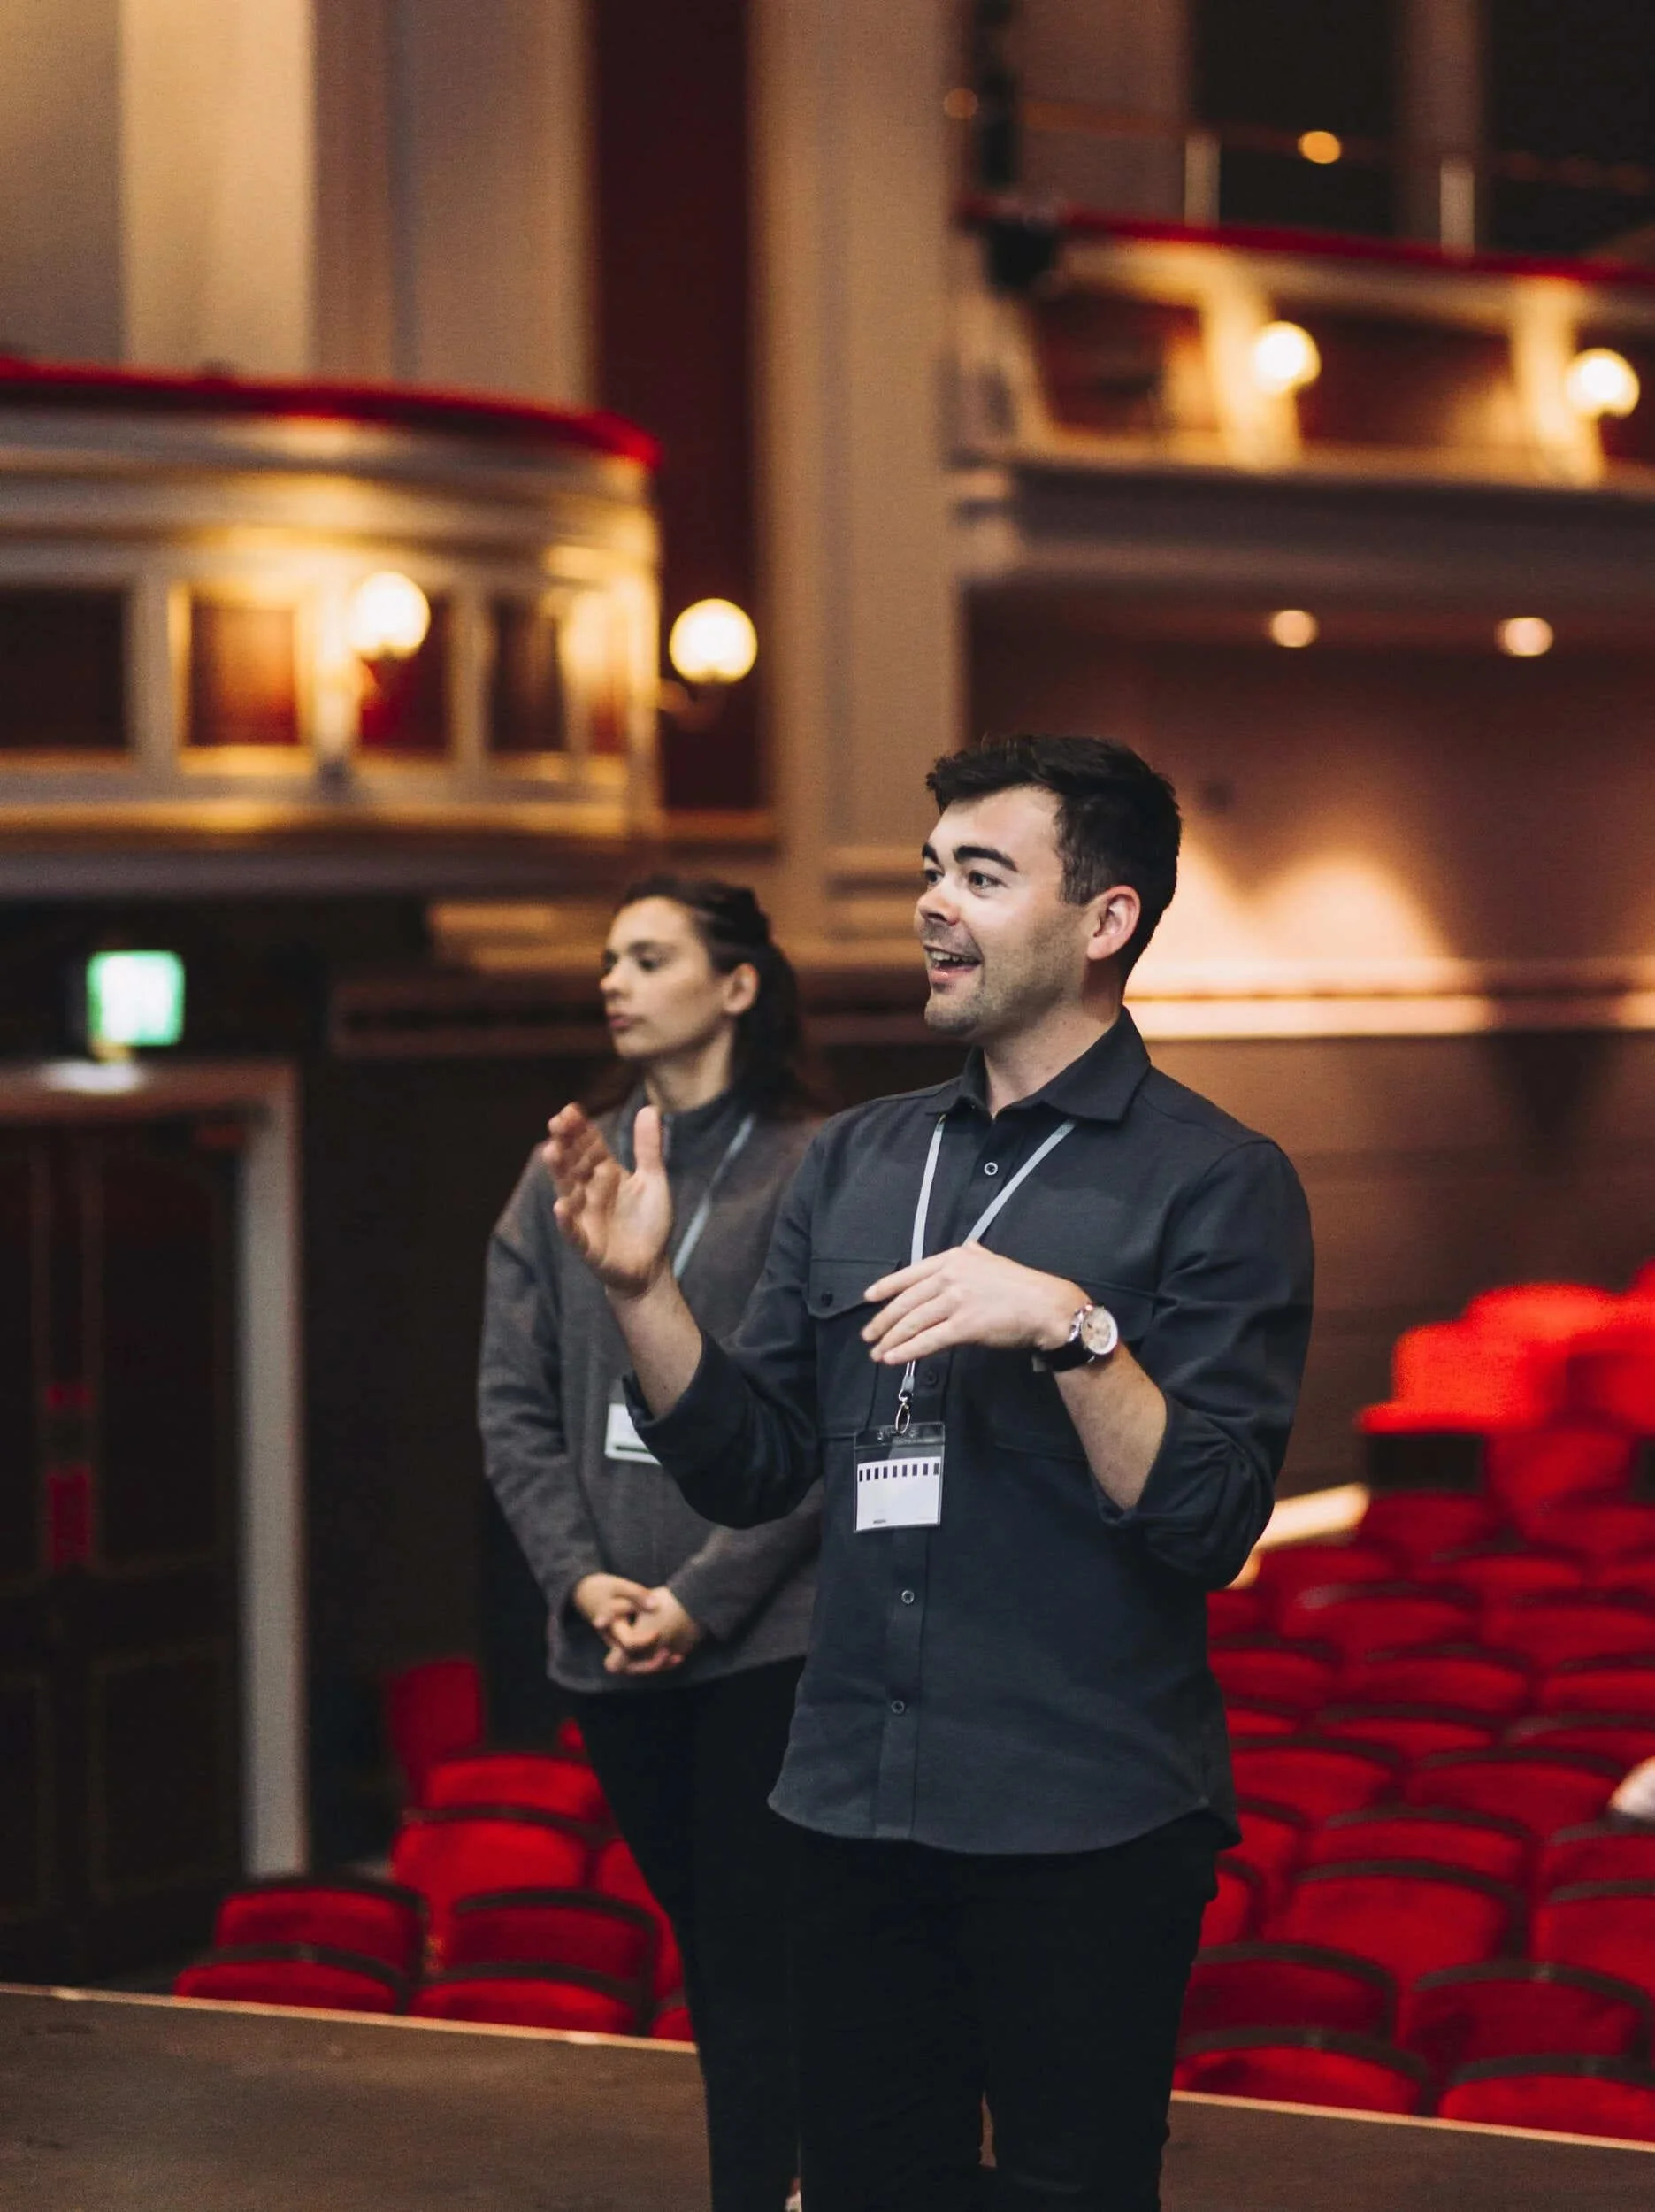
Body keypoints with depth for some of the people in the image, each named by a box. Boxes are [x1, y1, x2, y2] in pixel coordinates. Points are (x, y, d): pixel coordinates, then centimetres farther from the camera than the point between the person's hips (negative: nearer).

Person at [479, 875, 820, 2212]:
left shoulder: (808, 1172, -5)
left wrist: (704, 1596, -14)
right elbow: (515, 1403, 8)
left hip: (761, 1634, -5)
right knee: (704, 1939, 13)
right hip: (610, 1641, 5)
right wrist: (583, 1577, -5)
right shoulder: (564, 1175, 9)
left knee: (752, 1950, -5)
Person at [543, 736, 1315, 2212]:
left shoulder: (1213, 1182, -6)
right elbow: (751, 1470, 9)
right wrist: (642, 1288, -5)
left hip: (1086, 1825, -5)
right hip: (857, 1803, 5)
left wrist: (1072, 1331, -25)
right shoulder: (856, 1164, 11)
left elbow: (1210, 1525, -13)